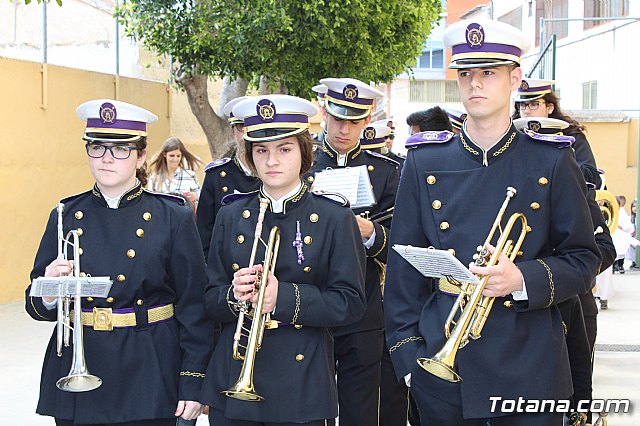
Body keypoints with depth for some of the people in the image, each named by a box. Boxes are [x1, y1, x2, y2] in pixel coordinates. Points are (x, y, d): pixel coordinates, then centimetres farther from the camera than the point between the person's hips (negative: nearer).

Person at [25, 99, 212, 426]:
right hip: (76, 373, 3)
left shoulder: (174, 218, -3)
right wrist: (48, 295, -14)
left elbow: (193, 306, -4)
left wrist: (193, 382, -8)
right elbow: (38, 307, 9)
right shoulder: (66, 216, 5)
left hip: (148, 373, -2)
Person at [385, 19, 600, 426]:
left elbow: (584, 259, 2)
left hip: (529, 362, -1)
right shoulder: (425, 162, 3)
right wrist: (406, 350, 0)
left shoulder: (553, 162, 0)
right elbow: (404, 265, 4)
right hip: (442, 359, 1)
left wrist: (524, 279, -17)